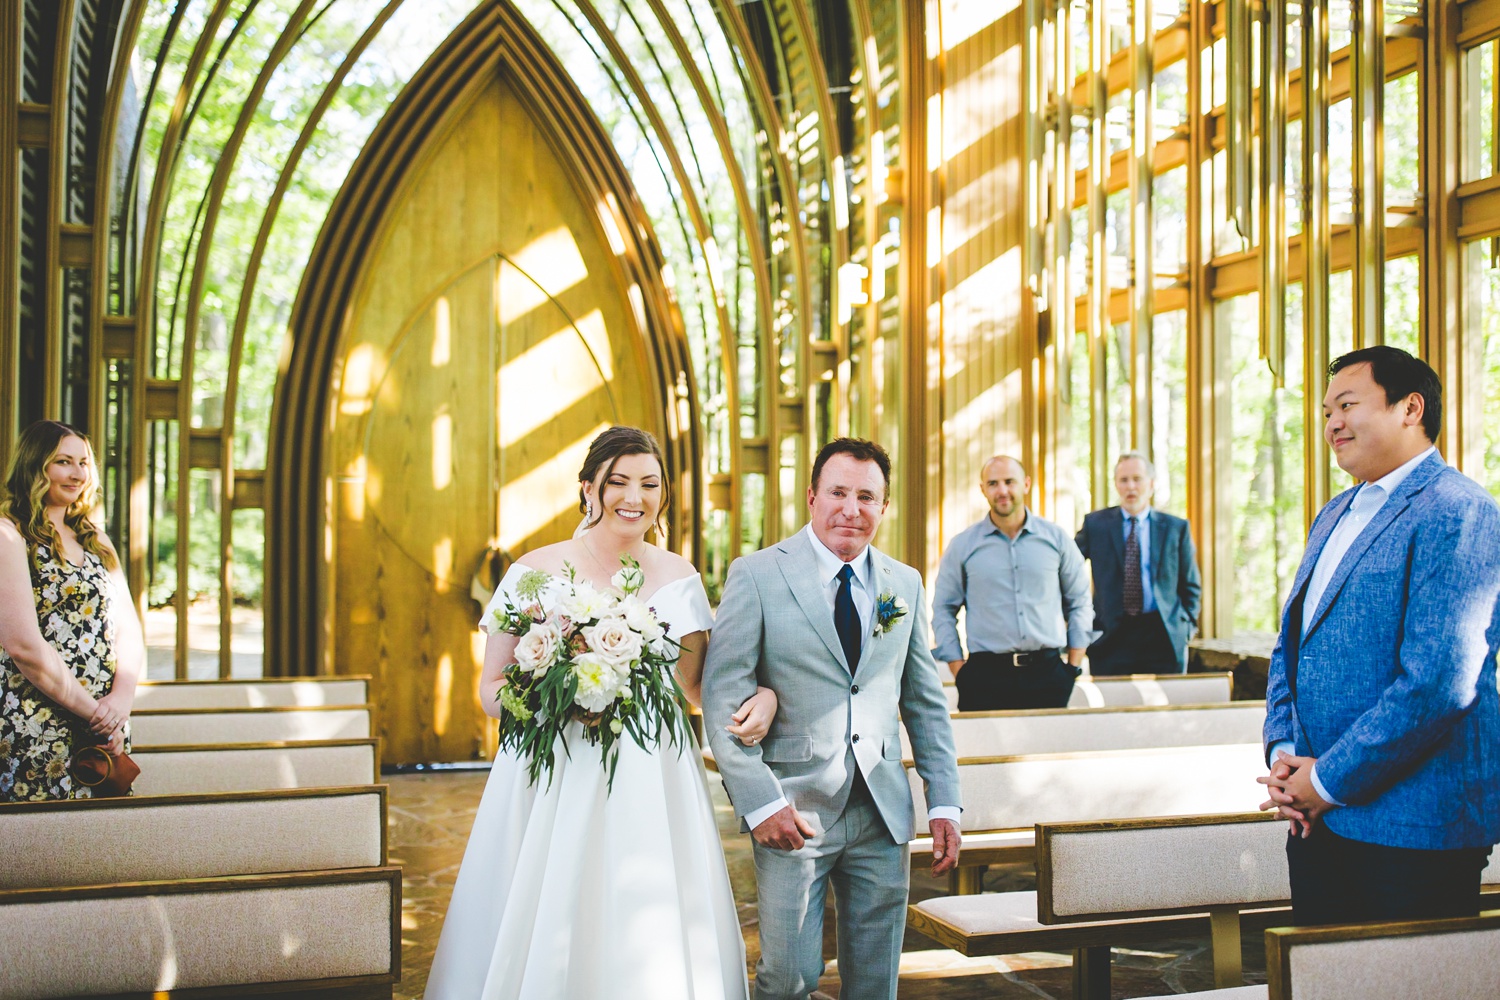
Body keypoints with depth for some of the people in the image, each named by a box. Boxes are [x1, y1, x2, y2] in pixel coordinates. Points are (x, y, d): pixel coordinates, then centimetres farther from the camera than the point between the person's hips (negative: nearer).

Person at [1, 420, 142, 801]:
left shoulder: (96, 541, 15)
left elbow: (128, 627, 9)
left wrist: (122, 697, -9)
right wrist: (94, 711, -12)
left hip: (108, 728, 6)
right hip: (36, 735, -6)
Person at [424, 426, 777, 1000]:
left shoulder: (678, 579, 6)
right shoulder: (536, 571, 0)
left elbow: (695, 684, 12)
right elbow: (490, 688, 4)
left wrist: (759, 697, -8)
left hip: (649, 782, 1)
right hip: (552, 779, -1)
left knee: (651, 942, 0)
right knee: (540, 939, -2)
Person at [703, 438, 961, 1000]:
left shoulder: (905, 584, 10)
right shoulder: (756, 576, -5)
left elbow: (926, 703, 14)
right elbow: (723, 700, -8)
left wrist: (944, 803, 8)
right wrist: (758, 802, -15)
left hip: (883, 813, 4)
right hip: (793, 811, -4)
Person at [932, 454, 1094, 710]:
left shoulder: (1056, 538, 8)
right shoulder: (962, 545, 5)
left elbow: (1080, 602, 13)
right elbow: (943, 611, 8)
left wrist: (1073, 666, 6)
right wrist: (959, 670, 0)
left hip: (1048, 671, 1)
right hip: (986, 677, -1)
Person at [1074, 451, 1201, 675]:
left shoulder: (1176, 528, 8)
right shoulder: (1095, 523, 6)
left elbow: (1190, 586, 14)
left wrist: (1186, 626, 3)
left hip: (1164, 637, 1)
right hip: (1110, 636, -1)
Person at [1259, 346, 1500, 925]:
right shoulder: (1334, 515, 16)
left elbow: (1437, 682, -22)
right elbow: (1290, 648, 18)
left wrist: (1329, 781, -16)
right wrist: (1283, 753, 1)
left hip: (1413, 828, -8)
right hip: (1318, 818, 8)